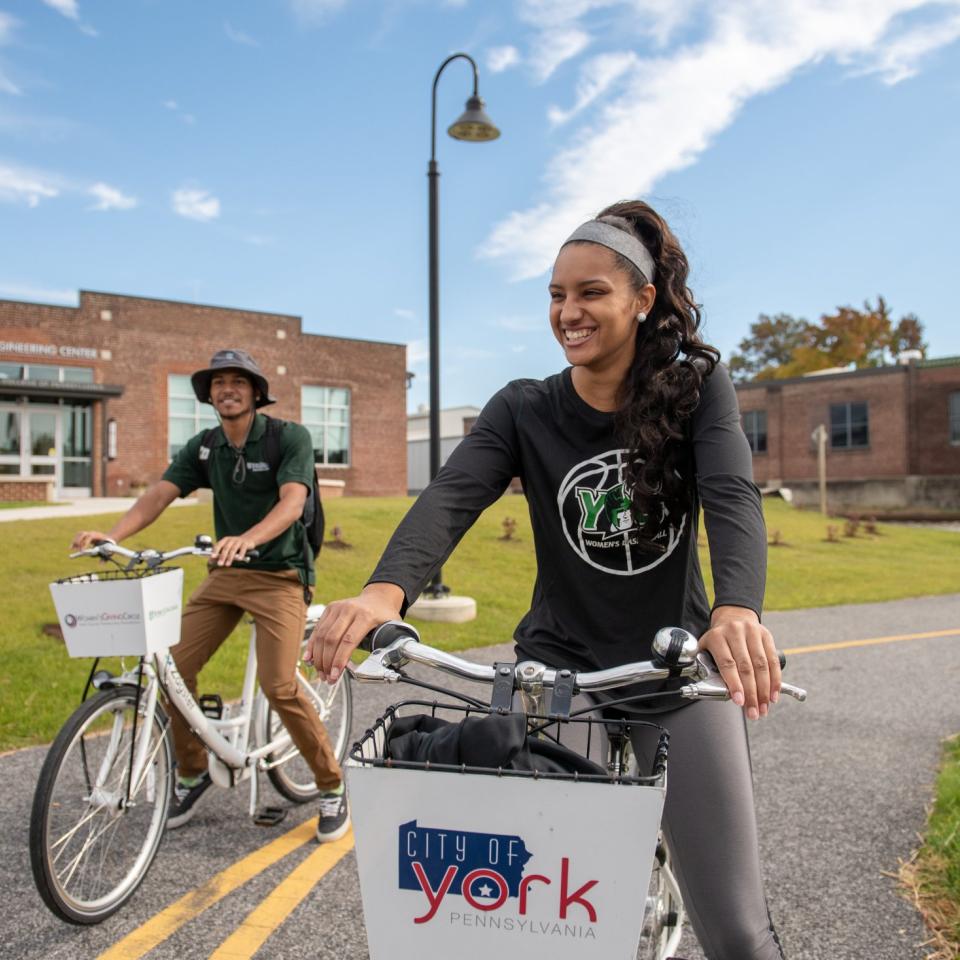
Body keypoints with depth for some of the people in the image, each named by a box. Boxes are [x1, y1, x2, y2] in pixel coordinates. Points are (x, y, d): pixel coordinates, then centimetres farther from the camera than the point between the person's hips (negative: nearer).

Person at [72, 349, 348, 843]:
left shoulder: (289, 437, -10)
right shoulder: (203, 447, 6)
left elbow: (292, 502, -24)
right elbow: (159, 494, -6)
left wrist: (247, 539, -44)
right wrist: (111, 534, -24)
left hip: (279, 573, -5)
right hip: (224, 573, 6)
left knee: (279, 687, -16)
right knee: (176, 668, -5)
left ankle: (332, 787, 4)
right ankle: (191, 773, 18)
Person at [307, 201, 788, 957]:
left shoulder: (697, 388, -5)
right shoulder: (524, 410, -4)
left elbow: (733, 497, -22)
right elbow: (450, 498, -21)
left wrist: (738, 610, -44)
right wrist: (385, 592, -42)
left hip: (678, 674, 0)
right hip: (558, 670, 1)